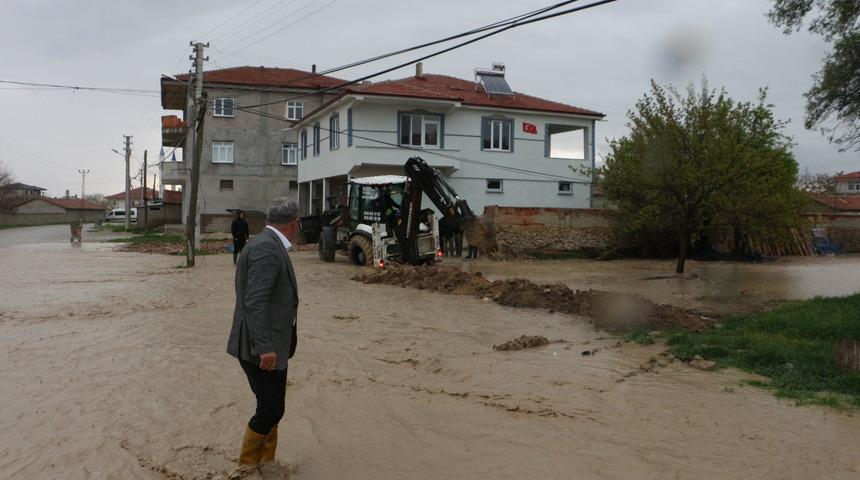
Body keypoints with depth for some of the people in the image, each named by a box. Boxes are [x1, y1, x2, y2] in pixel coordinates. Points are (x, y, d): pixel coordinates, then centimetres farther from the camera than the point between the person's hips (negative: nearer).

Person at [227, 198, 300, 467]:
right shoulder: (267, 248, -19)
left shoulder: (269, 245, 11)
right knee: (271, 409, -1)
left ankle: (266, 463, 31)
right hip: (262, 347, -10)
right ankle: (247, 466, 16)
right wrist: (264, 348, -27)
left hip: (269, 344, 10)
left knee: (272, 407, 18)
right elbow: (255, 301, -25)